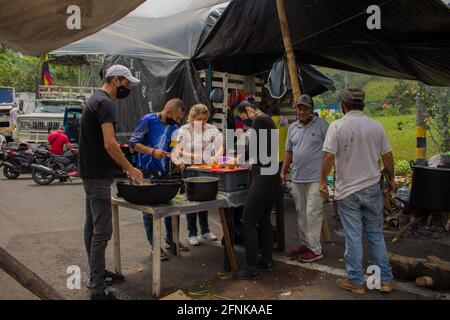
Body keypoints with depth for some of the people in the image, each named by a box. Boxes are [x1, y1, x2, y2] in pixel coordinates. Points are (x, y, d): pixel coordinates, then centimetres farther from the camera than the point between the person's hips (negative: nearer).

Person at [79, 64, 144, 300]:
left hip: (90, 173, 11)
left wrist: (125, 167, 17)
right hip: (98, 176, -11)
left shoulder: (95, 100, 17)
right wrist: (131, 169, -12)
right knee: (102, 231, -8)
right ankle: (98, 290, -2)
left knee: (92, 226, 16)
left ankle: (97, 274, 29)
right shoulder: (105, 103, -15)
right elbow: (110, 144, -23)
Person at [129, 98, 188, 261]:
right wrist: (152, 151, -23)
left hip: (165, 172, 6)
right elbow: (133, 143, -13)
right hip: (147, 173, -6)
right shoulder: (148, 120, -12)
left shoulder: (173, 127, 7)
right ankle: (153, 245, 16)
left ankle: (170, 240, 29)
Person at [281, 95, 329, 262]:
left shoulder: (321, 125, -5)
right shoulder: (292, 128, 12)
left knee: (313, 213, -4)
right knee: (301, 213, 13)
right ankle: (304, 243, 26)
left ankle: (315, 249, 4)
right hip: (297, 178, 6)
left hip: (315, 178, -6)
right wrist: (283, 172, 14)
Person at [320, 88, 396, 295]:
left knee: (353, 237, 6)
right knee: (376, 235, 15)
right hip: (372, 188, 4)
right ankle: (386, 280, 24)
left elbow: (328, 156, -17)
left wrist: (323, 180, -3)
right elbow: (387, 156, 7)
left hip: (347, 191, -3)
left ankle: (356, 282, 18)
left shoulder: (337, 126, -11)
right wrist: (391, 178, 22)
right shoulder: (376, 126, 0)